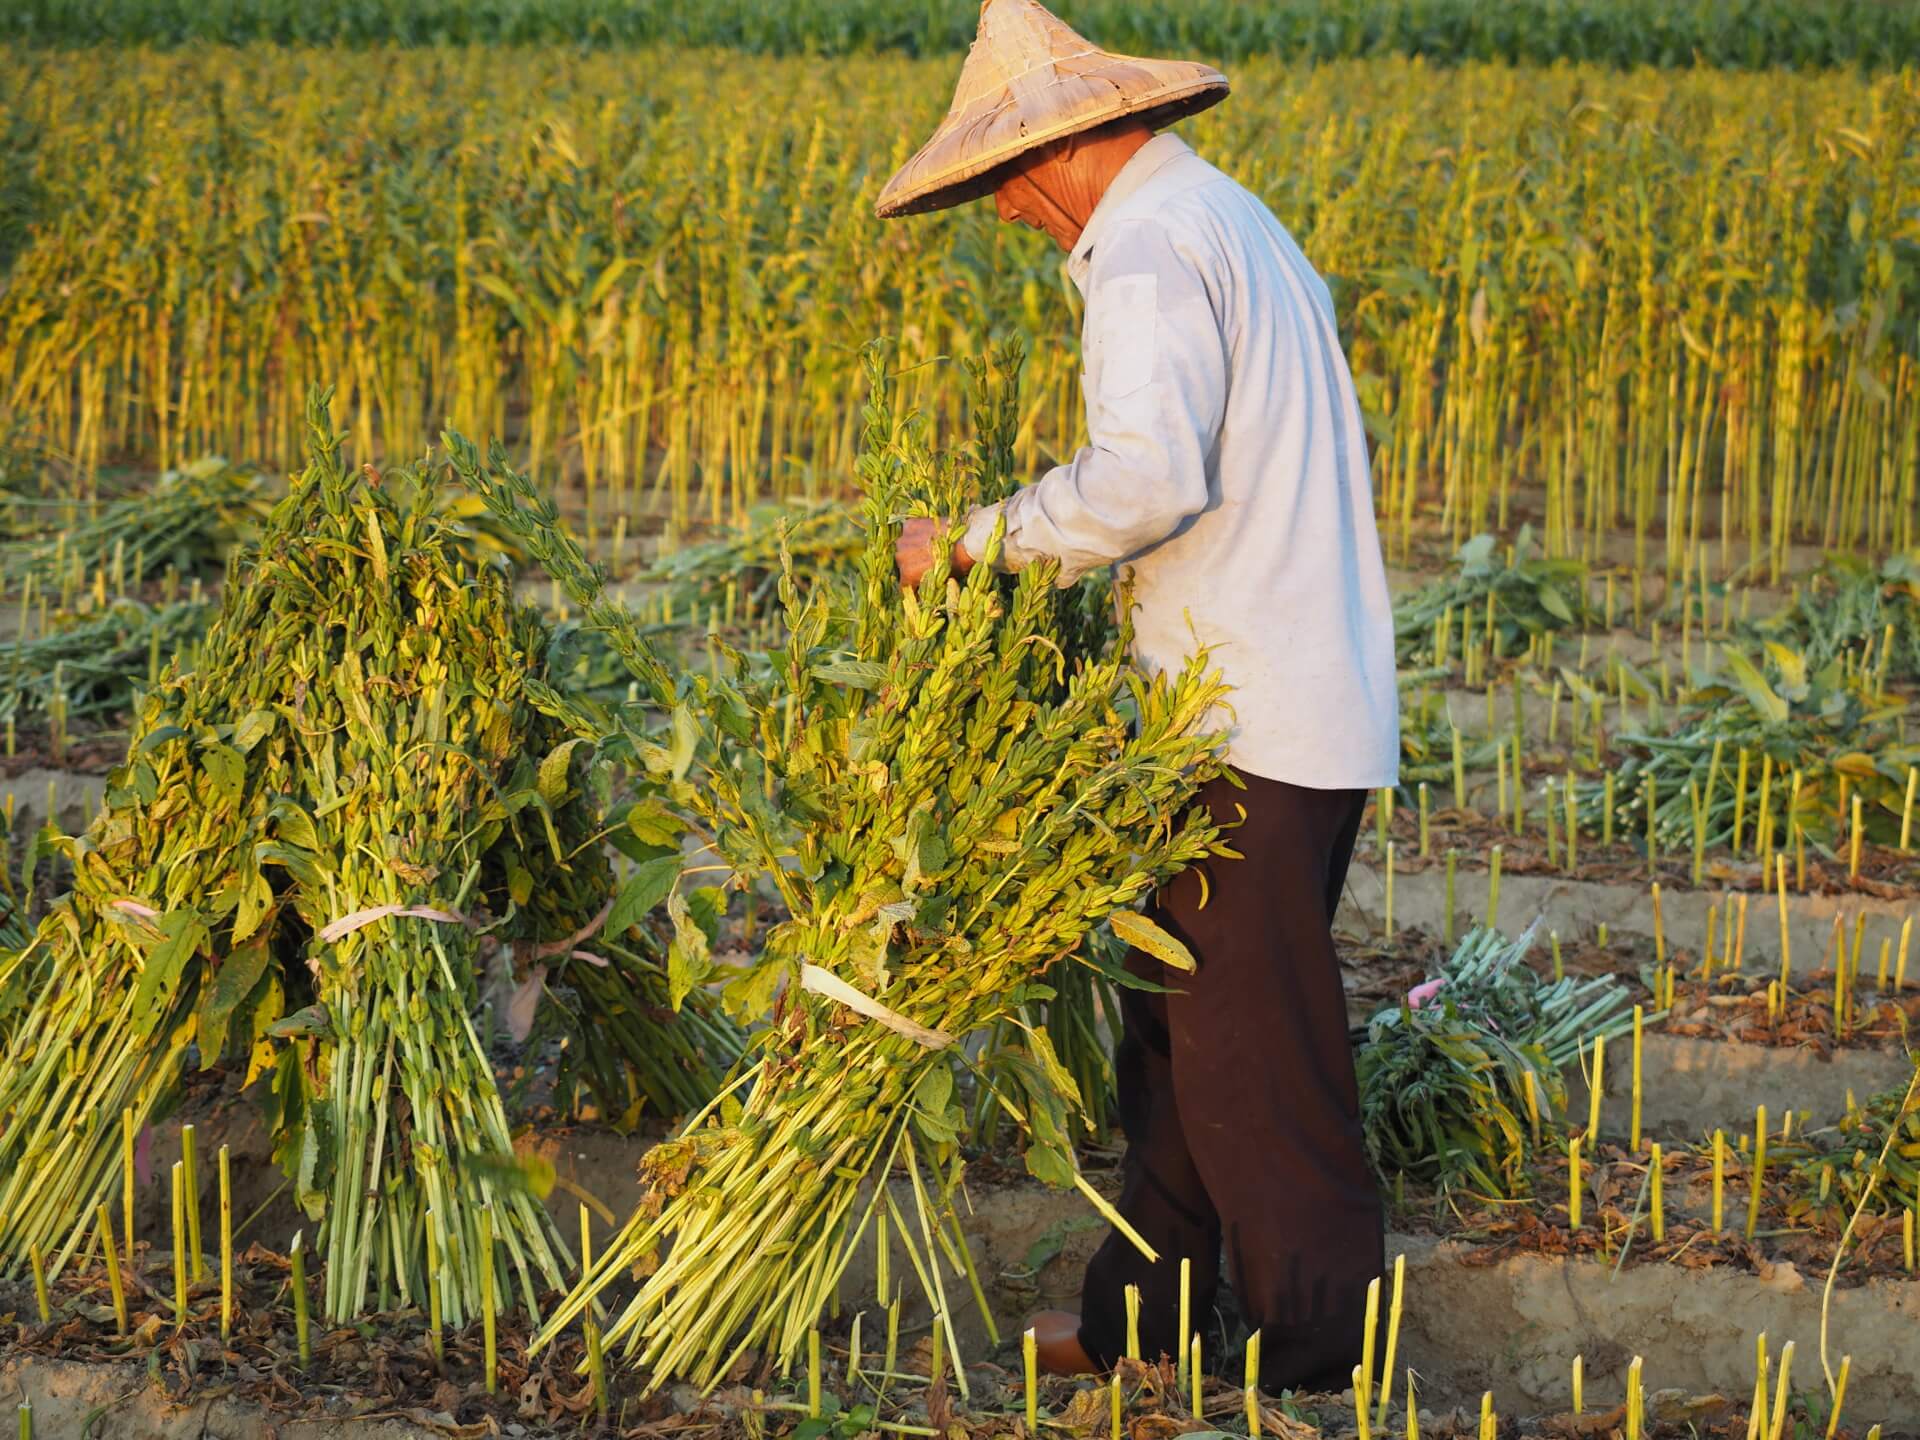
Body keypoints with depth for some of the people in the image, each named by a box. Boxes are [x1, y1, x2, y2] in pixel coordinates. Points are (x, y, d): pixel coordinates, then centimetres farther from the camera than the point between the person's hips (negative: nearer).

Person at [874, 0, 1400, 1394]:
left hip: (1252, 728, -10)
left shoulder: (1150, 248, -14)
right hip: (1317, 698, 10)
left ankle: (1323, 1357, 5)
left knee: (1252, 1051, -3)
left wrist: (976, 540, -15)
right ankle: (1144, 1321, 25)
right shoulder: (1237, 222, 18)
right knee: (1182, 1017, 16)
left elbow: (1146, 480, -27)